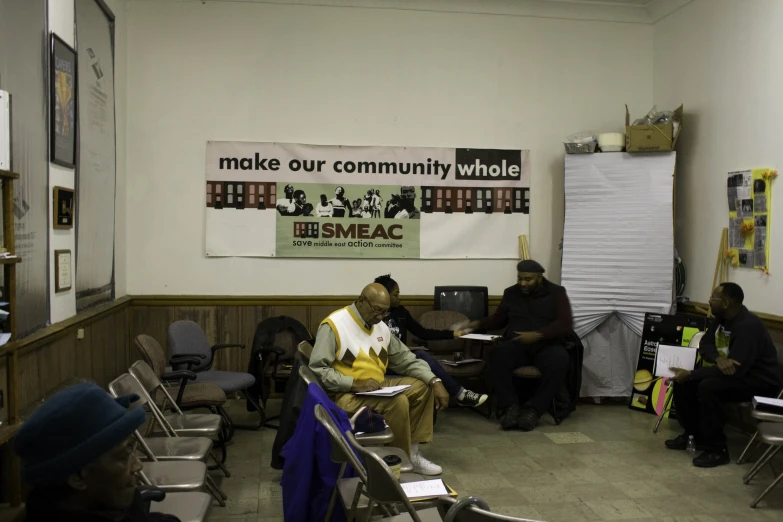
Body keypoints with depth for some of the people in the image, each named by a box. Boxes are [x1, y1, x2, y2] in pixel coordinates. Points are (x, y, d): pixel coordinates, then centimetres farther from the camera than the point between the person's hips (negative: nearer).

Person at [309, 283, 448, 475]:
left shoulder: (380, 326, 8)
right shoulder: (334, 325, -15)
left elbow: (406, 360, 10)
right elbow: (317, 370, -19)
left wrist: (435, 381, -4)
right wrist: (355, 383, -26)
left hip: (377, 388, 9)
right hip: (346, 394, -8)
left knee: (422, 386, 2)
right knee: (398, 401, -28)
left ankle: (412, 453, 5)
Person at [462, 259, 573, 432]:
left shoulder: (556, 293, 3)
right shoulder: (511, 293, 13)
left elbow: (565, 324, -7)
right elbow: (499, 319, 23)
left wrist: (538, 334, -21)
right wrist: (478, 324, 4)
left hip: (546, 345, -2)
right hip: (516, 345, 2)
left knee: (559, 361, -36)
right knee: (498, 354, -33)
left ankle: (534, 409, -27)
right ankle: (510, 407, -30)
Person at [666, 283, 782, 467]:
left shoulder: (748, 326, -28)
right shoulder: (721, 318, 0)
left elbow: (736, 370, -33)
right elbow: (705, 344, 2)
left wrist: (690, 374, -30)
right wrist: (719, 359, -24)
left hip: (760, 381, -9)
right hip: (733, 372, 9)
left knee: (708, 386, -33)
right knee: (682, 380, -3)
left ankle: (716, 449, -20)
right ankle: (692, 433, 9)